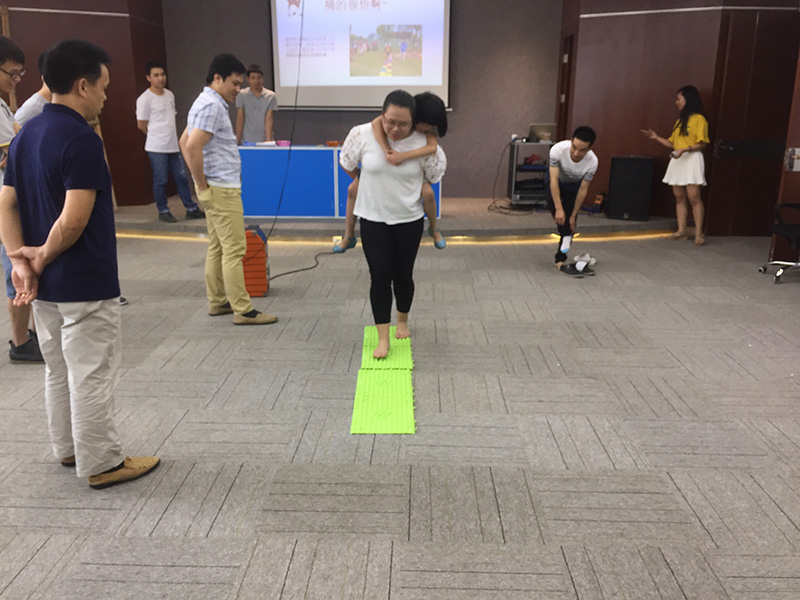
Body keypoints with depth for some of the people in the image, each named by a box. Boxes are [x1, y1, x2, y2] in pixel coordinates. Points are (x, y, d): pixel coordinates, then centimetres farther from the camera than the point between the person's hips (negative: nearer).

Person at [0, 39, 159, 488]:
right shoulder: (81, 139, -20)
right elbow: (74, 220, -26)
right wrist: (44, 257, -10)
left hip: (46, 284, 9)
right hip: (86, 285, -9)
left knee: (60, 371, 19)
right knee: (92, 376, 2)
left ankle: (70, 449, 33)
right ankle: (102, 463, 14)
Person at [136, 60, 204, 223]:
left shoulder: (169, 94, 11)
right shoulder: (144, 99, -10)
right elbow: (141, 125, -5)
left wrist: (170, 136, 11)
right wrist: (158, 136, 6)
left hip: (173, 146, 6)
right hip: (157, 148, -6)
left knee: (181, 178, 9)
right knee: (161, 181, 0)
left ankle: (191, 209, 16)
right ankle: (163, 212, 12)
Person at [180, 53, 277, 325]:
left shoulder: (208, 103, 17)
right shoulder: (211, 106, -15)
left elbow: (184, 141, 25)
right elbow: (192, 146, -26)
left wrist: (201, 182, 17)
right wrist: (203, 187, -19)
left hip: (219, 187, 10)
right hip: (221, 189, -10)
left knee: (217, 247, 15)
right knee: (234, 249, -7)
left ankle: (217, 302, 23)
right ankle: (243, 310, -2)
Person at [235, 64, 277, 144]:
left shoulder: (271, 96, 1)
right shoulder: (241, 95, 3)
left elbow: (269, 118, -5)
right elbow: (240, 118, -1)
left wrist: (268, 140, -15)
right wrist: (238, 140, -9)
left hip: (263, 141, 0)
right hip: (247, 141, 0)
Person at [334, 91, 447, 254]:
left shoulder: (429, 128, -28)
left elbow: (432, 147, -48)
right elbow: (376, 123, -50)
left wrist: (403, 156, -61)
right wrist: (387, 151, -62)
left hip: (411, 161, 0)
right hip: (383, 159, 0)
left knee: (427, 192, -22)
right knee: (353, 189, -10)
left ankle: (434, 228, 9)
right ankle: (349, 237, 8)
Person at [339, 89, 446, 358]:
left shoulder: (422, 142, -16)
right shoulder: (362, 134, -16)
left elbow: (436, 174, 1)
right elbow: (347, 163, 4)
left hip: (409, 219, 1)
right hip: (373, 218, 0)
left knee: (403, 274, 11)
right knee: (379, 276, -3)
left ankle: (403, 321, 38)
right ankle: (383, 338, 6)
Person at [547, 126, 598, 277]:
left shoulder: (592, 162, -32)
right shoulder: (558, 149, -38)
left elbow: (583, 189, -22)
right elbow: (554, 180, -36)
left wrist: (573, 215, -19)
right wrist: (558, 209, -42)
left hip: (574, 186, 1)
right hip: (556, 181, 0)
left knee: (569, 223, -7)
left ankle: (560, 260, 4)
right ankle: (566, 238, -25)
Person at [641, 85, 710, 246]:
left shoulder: (699, 119, -5)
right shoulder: (680, 120, 19)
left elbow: (702, 144, -10)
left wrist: (684, 150, -22)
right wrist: (656, 138, 13)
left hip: (692, 160, -8)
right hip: (677, 160, 8)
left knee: (693, 197, -12)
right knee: (679, 197, 6)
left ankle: (699, 233, -11)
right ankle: (682, 230, 10)